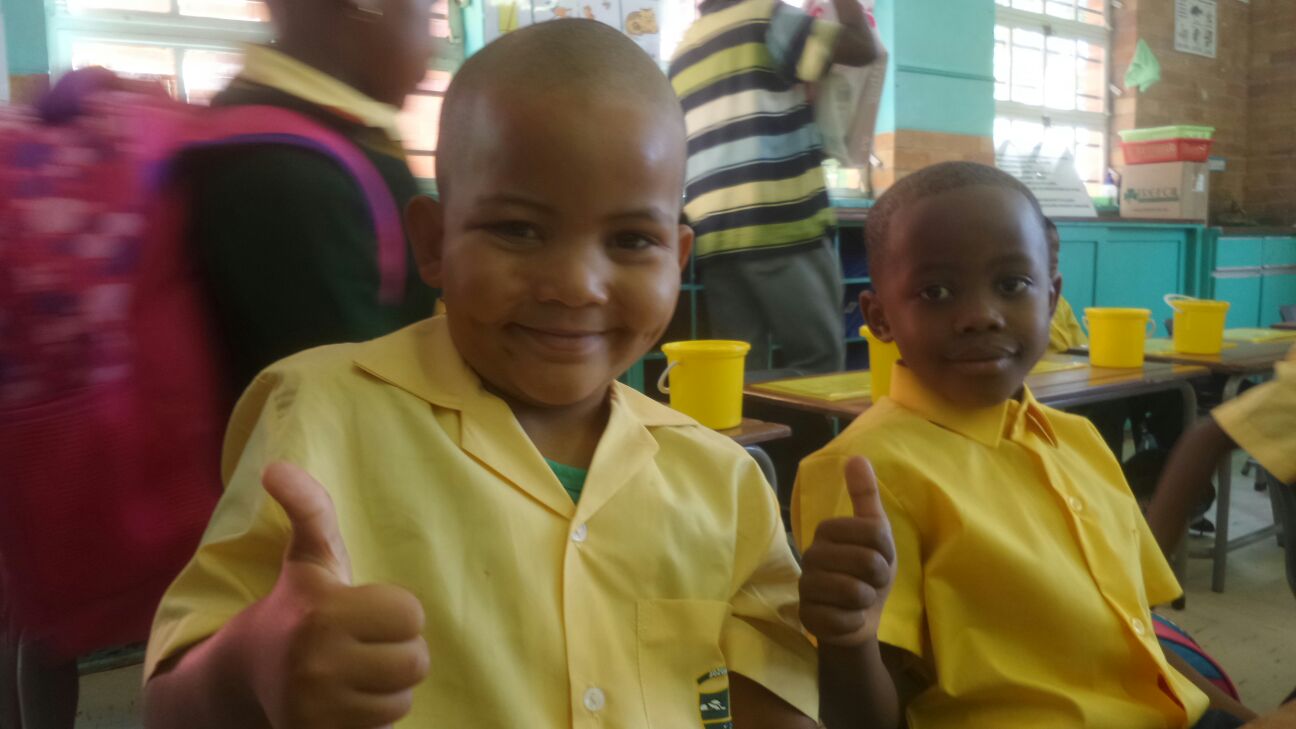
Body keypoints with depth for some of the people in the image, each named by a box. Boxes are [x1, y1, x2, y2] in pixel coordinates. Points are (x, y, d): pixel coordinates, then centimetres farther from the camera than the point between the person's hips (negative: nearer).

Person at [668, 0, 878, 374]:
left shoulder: (682, 54, 21)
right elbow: (863, 47, -2)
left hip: (713, 234, 7)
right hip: (781, 223, -6)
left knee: (739, 370, 6)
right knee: (820, 360, 0)